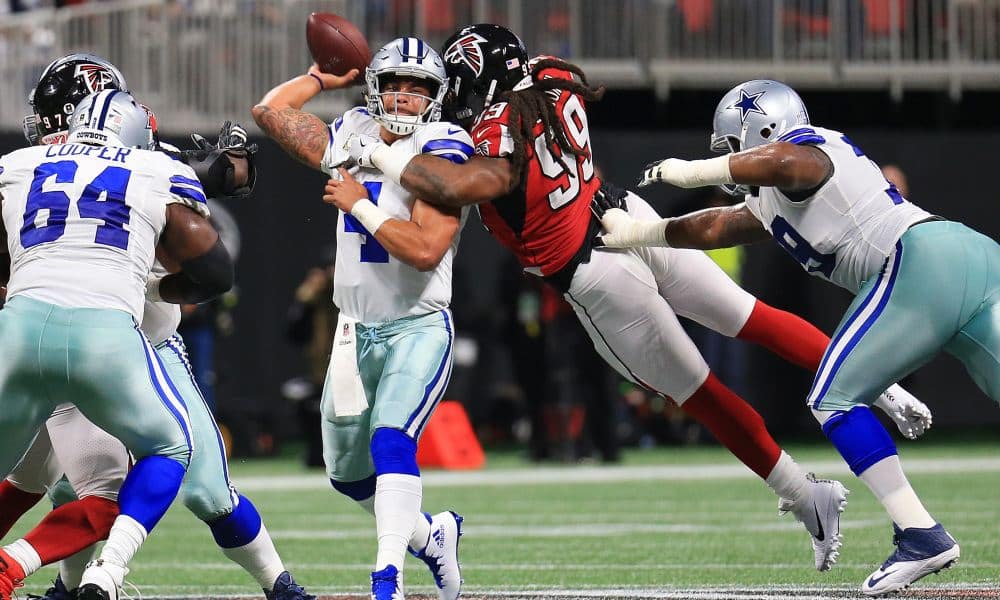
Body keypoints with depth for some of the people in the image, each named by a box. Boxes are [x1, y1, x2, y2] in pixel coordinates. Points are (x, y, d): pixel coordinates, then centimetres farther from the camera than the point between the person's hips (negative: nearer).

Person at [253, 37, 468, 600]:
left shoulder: (441, 154, -14)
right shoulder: (353, 138, 4)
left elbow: (426, 249, -26)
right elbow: (271, 110, 15)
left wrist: (358, 204, -18)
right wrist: (327, 76, 15)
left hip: (418, 328, -7)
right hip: (357, 331, 7)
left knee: (391, 441, -28)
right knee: (347, 470, 16)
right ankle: (431, 535, 38)